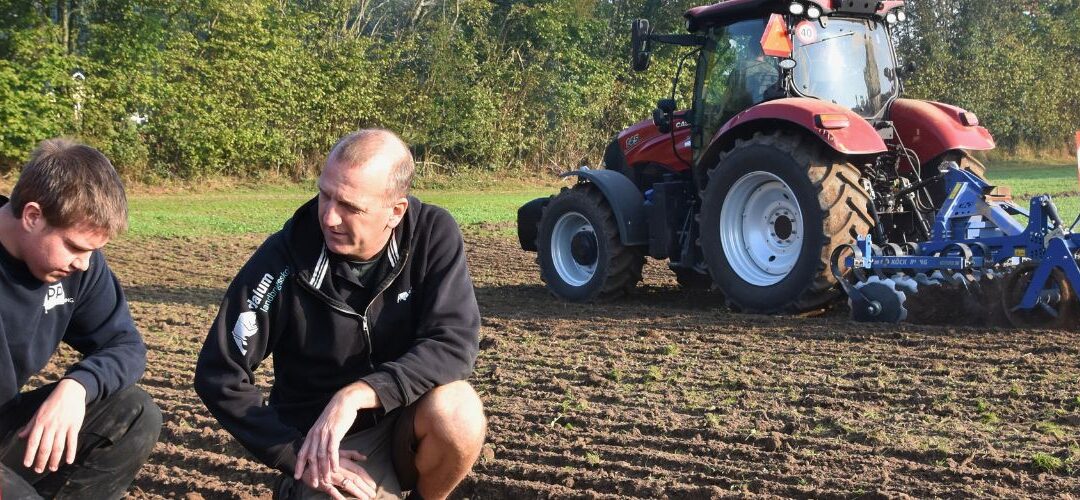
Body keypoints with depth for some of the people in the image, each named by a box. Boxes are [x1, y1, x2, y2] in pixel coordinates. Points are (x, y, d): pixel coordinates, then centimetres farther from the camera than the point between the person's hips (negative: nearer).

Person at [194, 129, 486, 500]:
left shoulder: (433, 234, -14)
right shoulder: (284, 258, -18)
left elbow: (455, 341, -22)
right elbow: (219, 376, -12)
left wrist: (357, 394, -34)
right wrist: (298, 456, -17)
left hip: (406, 421, 1)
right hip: (325, 442, -1)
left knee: (456, 413, -31)